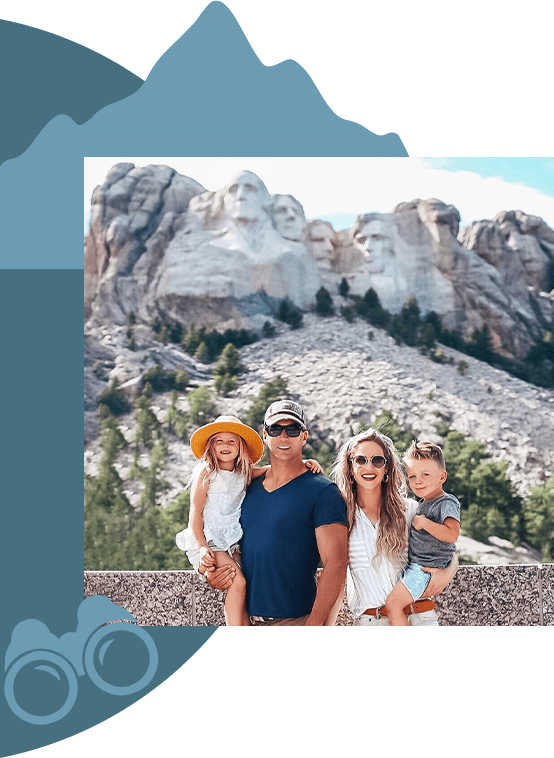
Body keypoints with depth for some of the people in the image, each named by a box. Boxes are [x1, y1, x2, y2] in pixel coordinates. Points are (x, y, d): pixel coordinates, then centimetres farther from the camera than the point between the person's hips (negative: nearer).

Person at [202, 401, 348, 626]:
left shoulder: (322, 491, -7)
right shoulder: (248, 488, 10)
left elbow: (335, 565, -14)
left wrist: (314, 622, -22)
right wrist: (213, 575, 1)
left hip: (297, 618, -5)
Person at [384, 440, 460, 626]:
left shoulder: (447, 503, -14)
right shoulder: (423, 504, 14)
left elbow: (452, 534, -31)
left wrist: (424, 522, -27)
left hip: (427, 568, -10)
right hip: (415, 566, 10)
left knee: (393, 603, -17)